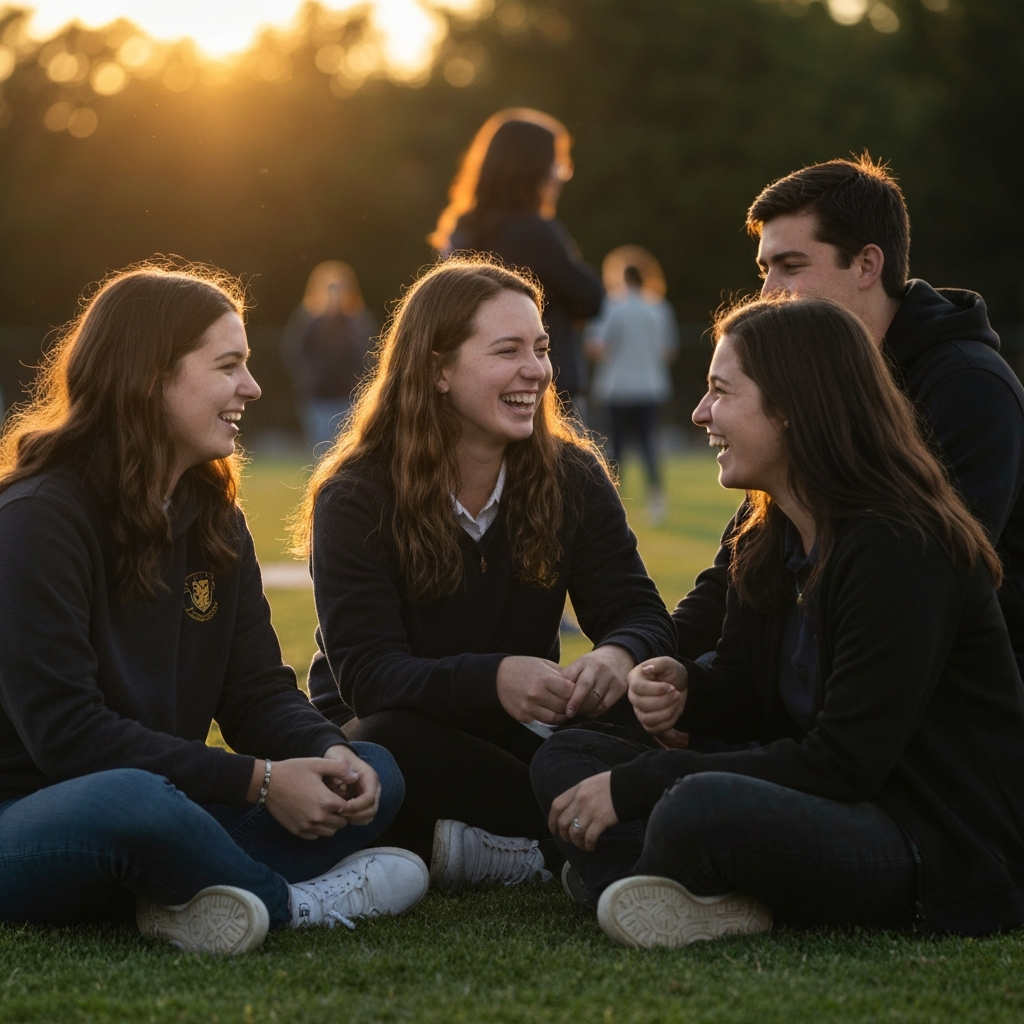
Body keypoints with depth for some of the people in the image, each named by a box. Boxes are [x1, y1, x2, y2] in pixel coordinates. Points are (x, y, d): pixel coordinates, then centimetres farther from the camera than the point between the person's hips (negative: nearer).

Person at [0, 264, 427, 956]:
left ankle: (196, 902, -27)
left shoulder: (213, 516, 11)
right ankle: (295, 902, -13)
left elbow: (257, 690, 7)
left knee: (373, 776, -6)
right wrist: (257, 780, -23)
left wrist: (328, 752, -17)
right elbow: (64, 732, -21)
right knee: (135, 802, -41)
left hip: (156, 807, 8)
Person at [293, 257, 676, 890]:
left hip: (517, 739, 3)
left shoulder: (572, 477, -1)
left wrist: (619, 656, -33)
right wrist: (493, 679, -42)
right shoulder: (355, 498, -13)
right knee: (393, 746, -39)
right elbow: (365, 672, -23)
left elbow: (642, 616, -6)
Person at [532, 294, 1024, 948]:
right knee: (566, 758, 3)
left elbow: (842, 761, -22)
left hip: (945, 851, -10)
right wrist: (684, 689, -8)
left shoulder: (901, 549, -19)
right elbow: (754, 701, 18)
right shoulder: (767, 542, 10)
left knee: (703, 808, -37)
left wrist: (635, 786, -20)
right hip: (842, 813, 10)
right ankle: (701, 899, -22)